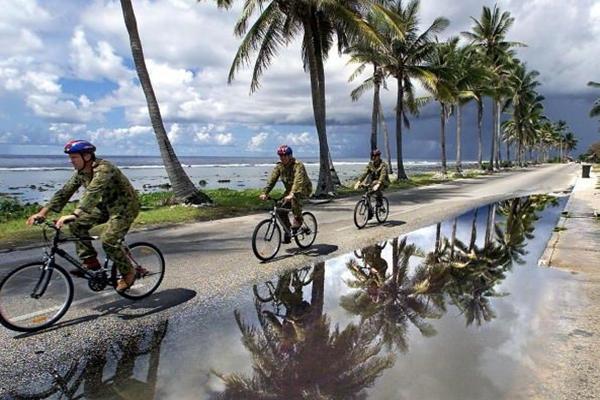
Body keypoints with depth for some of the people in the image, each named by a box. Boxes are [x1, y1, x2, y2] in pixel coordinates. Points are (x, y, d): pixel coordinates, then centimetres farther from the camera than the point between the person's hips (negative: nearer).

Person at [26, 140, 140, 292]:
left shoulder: (103, 169, -27)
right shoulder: (81, 172, 0)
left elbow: (92, 193, -41)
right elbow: (65, 192, 0)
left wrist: (74, 215, -51)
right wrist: (43, 212, -8)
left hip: (125, 206, -8)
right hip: (106, 205, 8)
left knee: (108, 241, -21)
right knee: (77, 224, -7)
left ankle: (128, 273, 1)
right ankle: (90, 262, 4)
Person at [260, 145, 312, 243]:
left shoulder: (298, 165, -26)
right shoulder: (279, 166, -7)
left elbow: (298, 181, -40)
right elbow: (272, 180, -15)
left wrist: (291, 194, -55)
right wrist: (264, 193, -29)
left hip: (304, 189, -6)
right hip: (290, 189, 6)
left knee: (295, 197, -38)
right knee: (281, 209, -10)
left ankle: (298, 219, -18)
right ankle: (287, 233, 5)